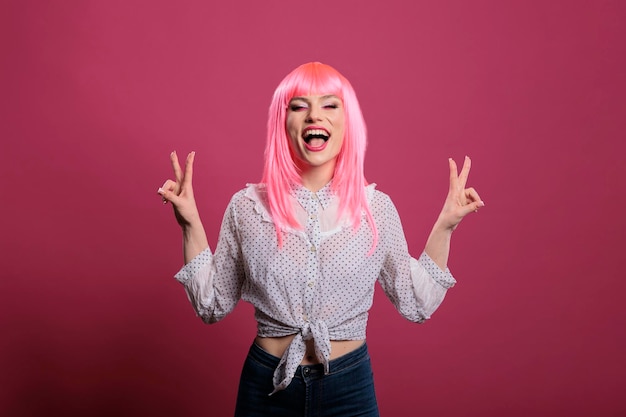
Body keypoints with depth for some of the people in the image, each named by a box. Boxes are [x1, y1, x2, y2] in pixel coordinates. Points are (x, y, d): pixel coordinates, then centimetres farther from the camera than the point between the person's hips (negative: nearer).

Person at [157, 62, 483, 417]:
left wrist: (444, 226, -6)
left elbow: (416, 305, 0)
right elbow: (212, 306, 0)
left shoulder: (377, 208, -6)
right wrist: (190, 225, -9)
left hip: (350, 387, 1)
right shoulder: (247, 207, -7)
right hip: (267, 387, 0)